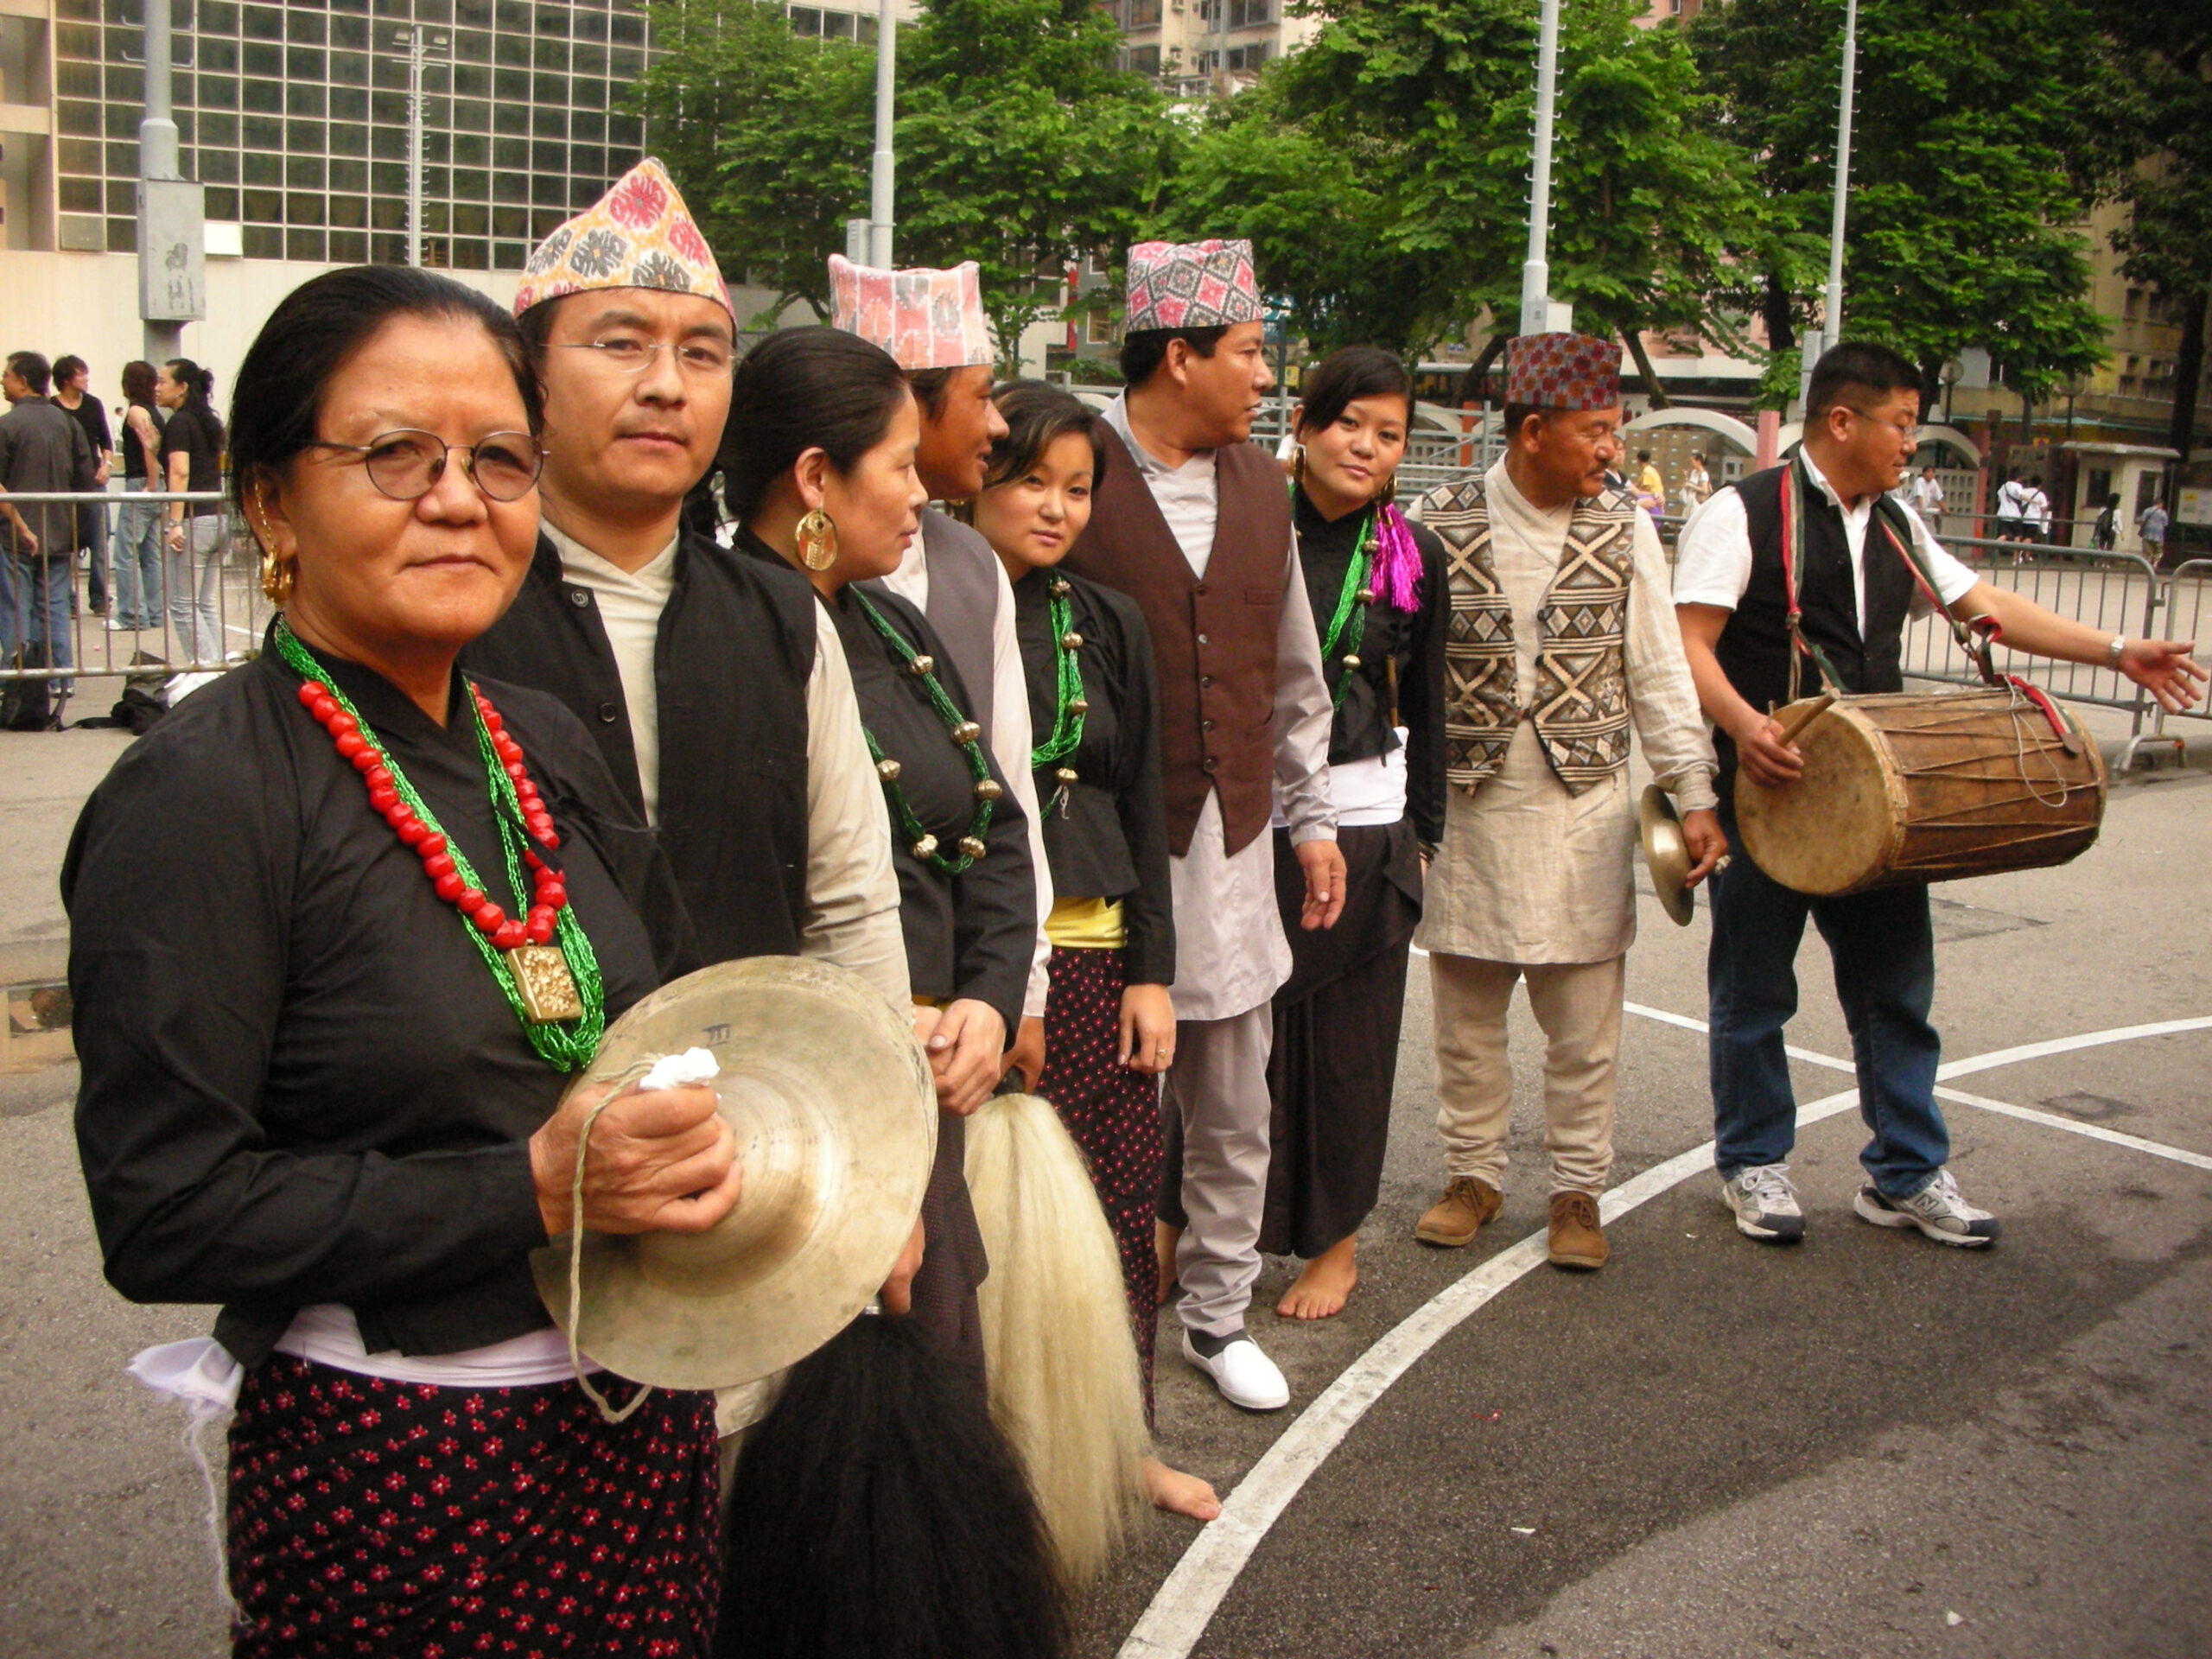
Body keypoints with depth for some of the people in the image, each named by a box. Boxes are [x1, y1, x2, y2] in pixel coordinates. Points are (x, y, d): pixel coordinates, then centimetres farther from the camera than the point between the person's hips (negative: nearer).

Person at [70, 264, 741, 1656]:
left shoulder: (546, 746, 5)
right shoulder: (197, 797, -16)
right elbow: (164, 1215, -18)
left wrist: (697, 1146, -4)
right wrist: (530, 1191, -23)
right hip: (399, 1472, -6)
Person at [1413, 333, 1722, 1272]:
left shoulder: (1625, 531, 3)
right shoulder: (1442, 524, -2)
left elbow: (1659, 673, 5)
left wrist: (1693, 795, 0)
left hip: (1583, 809, 1)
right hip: (1466, 806, 0)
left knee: (1584, 1026, 5)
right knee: (1466, 1017, 10)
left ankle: (1577, 1191, 20)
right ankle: (1473, 1174, 27)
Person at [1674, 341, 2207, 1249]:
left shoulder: (1895, 526, 16)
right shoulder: (1743, 514, -8)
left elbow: (1983, 605, 19)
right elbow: (1690, 645, -15)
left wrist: (2118, 653, 13)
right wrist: (1742, 724, -32)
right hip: (1766, 795, -6)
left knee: (1896, 985, 8)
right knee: (1754, 992, 5)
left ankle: (1905, 1175, 21)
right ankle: (1753, 1165, 22)